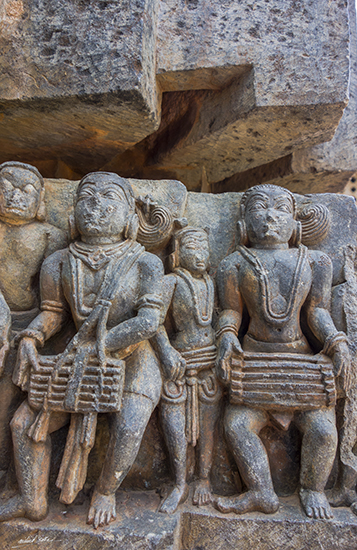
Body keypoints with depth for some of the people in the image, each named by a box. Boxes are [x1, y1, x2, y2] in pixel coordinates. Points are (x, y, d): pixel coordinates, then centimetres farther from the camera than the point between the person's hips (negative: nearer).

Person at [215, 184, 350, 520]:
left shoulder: (314, 262, 7)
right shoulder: (236, 264, 4)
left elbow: (317, 312, 5)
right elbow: (230, 311, 4)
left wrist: (337, 344, -9)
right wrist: (227, 338, -14)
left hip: (301, 360, 1)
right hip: (255, 360, 0)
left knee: (322, 428, -9)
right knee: (238, 425, -10)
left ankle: (312, 490, 18)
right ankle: (262, 494, 8)